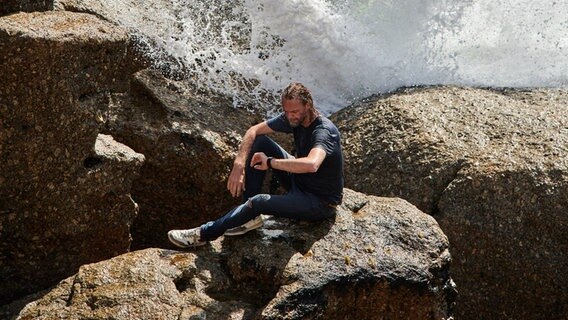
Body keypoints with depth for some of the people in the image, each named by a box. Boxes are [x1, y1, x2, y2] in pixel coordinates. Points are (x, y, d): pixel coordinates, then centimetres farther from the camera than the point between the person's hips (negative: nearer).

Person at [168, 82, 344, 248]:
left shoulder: (324, 131, -28)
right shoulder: (292, 118, -5)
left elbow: (311, 164, -48)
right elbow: (254, 130, 0)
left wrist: (270, 162, -36)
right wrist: (239, 164, -15)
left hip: (321, 202, -8)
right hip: (298, 183, 8)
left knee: (258, 202, -29)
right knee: (260, 142, -6)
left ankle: (204, 234, -7)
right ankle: (252, 216, -5)